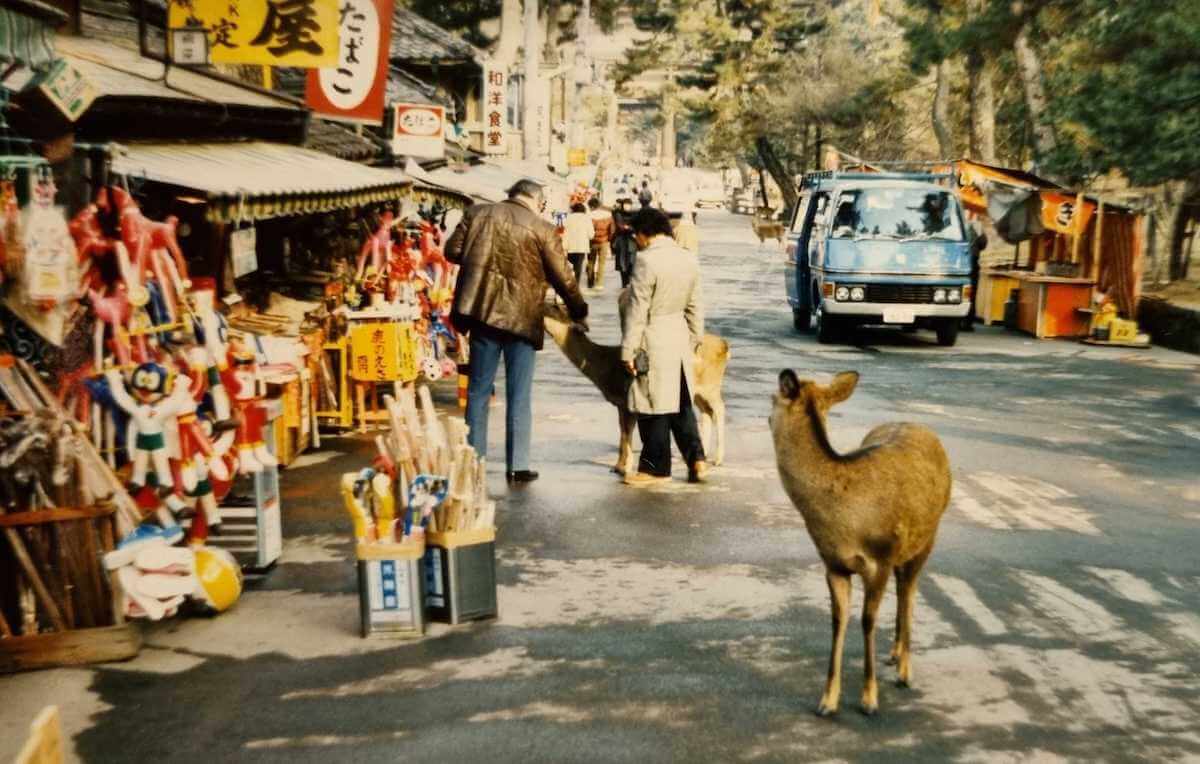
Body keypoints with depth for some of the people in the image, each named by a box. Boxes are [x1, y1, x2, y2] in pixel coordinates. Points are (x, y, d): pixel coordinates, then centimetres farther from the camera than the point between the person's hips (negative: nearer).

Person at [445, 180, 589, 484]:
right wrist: (579, 313, 12)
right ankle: (517, 466, 6)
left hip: (483, 311, 3)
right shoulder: (542, 229, -6)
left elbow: (452, 251, 7)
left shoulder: (478, 213, 3)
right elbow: (562, 278, -2)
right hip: (521, 318, -3)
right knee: (519, 396, 5)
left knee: (478, 390, 12)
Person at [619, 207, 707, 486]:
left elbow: (637, 310, -15)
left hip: (654, 342, -7)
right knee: (681, 402, 16)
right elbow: (694, 308, 12)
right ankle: (696, 458, 14)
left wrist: (628, 350, -11)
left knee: (654, 405, 2)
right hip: (680, 339, 7)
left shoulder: (647, 260, -16)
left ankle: (656, 468, 11)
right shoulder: (689, 259, 6)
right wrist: (694, 340, 21)